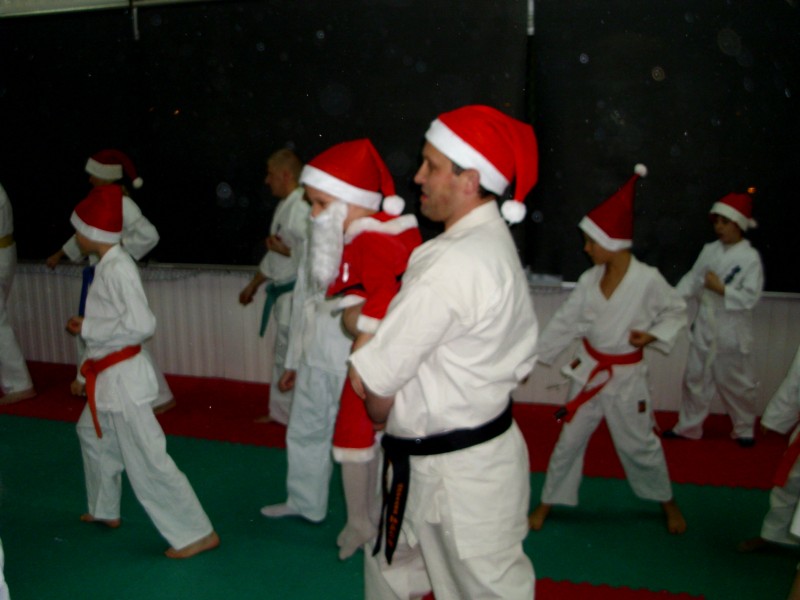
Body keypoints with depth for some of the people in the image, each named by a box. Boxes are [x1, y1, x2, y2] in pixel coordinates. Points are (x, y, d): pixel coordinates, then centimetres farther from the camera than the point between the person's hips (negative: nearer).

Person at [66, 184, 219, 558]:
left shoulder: (117, 269, -21)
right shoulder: (109, 264, 7)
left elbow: (141, 325, -28)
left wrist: (87, 329, -18)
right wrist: (87, 326, 3)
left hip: (122, 377, -11)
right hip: (109, 376, 11)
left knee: (146, 460, -7)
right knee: (92, 433, 28)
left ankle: (197, 533, 0)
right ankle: (105, 510, 46)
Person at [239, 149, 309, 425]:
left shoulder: (301, 208, -18)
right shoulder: (285, 206, 14)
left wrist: (285, 250, -16)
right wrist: (253, 284, 28)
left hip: (297, 295, -10)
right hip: (283, 295, 10)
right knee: (283, 354, 20)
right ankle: (280, 412, 35)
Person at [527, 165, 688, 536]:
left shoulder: (648, 280, -18)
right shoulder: (589, 280, -7)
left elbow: (676, 312, -3)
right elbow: (564, 324, -1)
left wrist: (654, 335, -20)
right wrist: (532, 359, -1)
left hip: (626, 376, -3)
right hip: (588, 372, 3)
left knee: (639, 444, 11)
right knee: (570, 439, 10)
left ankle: (668, 503, 36)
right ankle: (547, 504, 25)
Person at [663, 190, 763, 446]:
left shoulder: (750, 258, -12)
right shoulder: (709, 250, 4)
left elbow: (750, 297, -14)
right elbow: (692, 279, 5)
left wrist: (721, 289, -19)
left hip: (731, 331, -5)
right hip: (704, 327, 5)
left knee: (736, 382, 9)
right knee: (696, 377, 13)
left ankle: (745, 429, 29)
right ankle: (688, 426, 26)